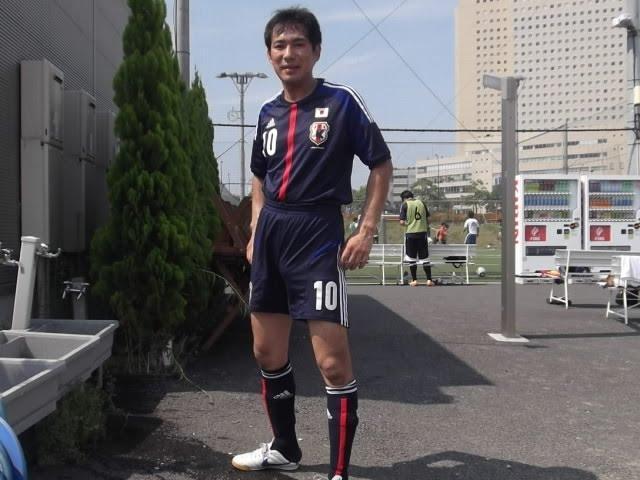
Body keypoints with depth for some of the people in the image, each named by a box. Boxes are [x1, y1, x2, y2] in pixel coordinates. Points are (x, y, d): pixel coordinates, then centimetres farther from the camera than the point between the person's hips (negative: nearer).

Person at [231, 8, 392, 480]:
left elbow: (381, 164, -4)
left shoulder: (342, 101, -6)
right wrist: (255, 233, 14)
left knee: (333, 361, -10)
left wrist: (366, 231, -11)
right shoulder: (269, 113, 12)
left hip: (317, 233, -6)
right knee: (267, 352, 13)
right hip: (271, 234, 7)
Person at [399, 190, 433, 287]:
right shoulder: (421, 203, 8)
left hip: (410, 233, -3)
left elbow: (402, 222, -7)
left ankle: (414, 280, 8)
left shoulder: (405, 204, -2)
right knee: (425, 257, 8)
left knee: (412, 258, 7)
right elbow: (428, 219, 8)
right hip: (422, 232, 3)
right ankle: (429, 280, 5)